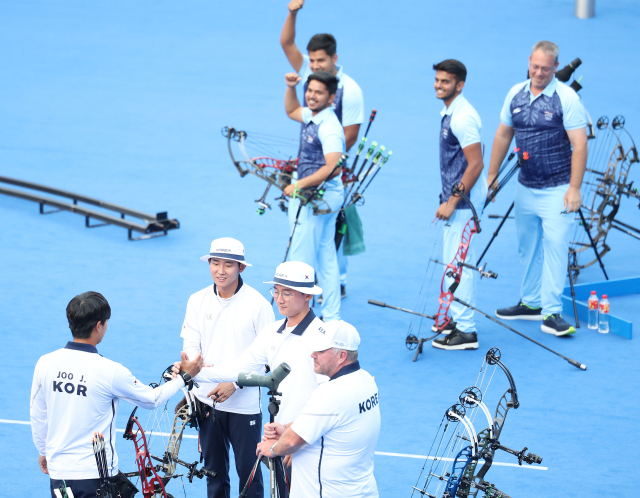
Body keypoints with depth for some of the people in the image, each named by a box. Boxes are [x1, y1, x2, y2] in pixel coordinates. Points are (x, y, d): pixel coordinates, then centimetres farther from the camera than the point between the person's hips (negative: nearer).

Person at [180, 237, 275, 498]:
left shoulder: (258, 304, -9)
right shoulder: (197, 301, 2)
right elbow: (190, 345, 3)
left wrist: (236, 383, -16)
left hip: (245, 404, -3)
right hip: (208, 400, 4)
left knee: (249, 471, 2)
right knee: (214, 470, 14)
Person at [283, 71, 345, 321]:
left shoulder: (329, 127, -20)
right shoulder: (312, 116, 9)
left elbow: (333, 168, -29)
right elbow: (291, 111, 32)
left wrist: (298, 186, -26)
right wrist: (290, 87, 15)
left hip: (318, 198, -10)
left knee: (301, 261, -6)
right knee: (325, 259, 13)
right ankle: (331, 317, 18)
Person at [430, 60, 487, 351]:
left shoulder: (463, 118, -20)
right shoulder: (449, 113, 12)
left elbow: (475, 164, -24)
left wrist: (452, 202, -21)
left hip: (463, 200, -10)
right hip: (455, 197, 10)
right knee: (453, 262, 18)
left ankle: (465, 332, -4)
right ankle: (456, 318, 29)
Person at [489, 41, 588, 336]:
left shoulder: (566, 98, -12)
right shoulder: (516, 94, 5)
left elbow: (579, 144, -14)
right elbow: (503, 135, 15)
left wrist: (574, 188, -18)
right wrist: (491, 176, 14)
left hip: (556, 189, -6)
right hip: (525, 187, 6)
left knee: (554, 246, -10)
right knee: (527, 247, 14)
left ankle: (551, 313, -9)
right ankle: (530, 303, 26)